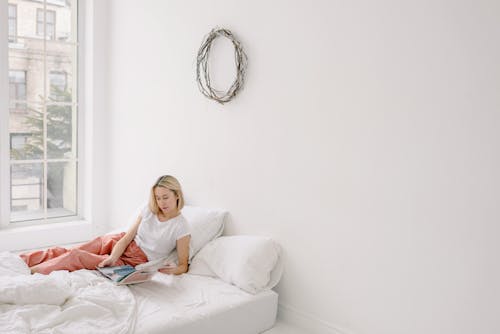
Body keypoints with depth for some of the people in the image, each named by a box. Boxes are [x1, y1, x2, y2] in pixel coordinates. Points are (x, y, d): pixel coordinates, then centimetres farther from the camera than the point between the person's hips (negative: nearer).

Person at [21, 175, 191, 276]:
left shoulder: (180, 226, -15)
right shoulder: (149, 210, -2)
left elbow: (183, 265, -11)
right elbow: (127, 237, -4)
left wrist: (174, 270, -35)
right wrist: (112, 258, -21)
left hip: (134, 261, -4)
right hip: (118, 243, 5)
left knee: (76, 257, -17)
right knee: (65, 252, -4)